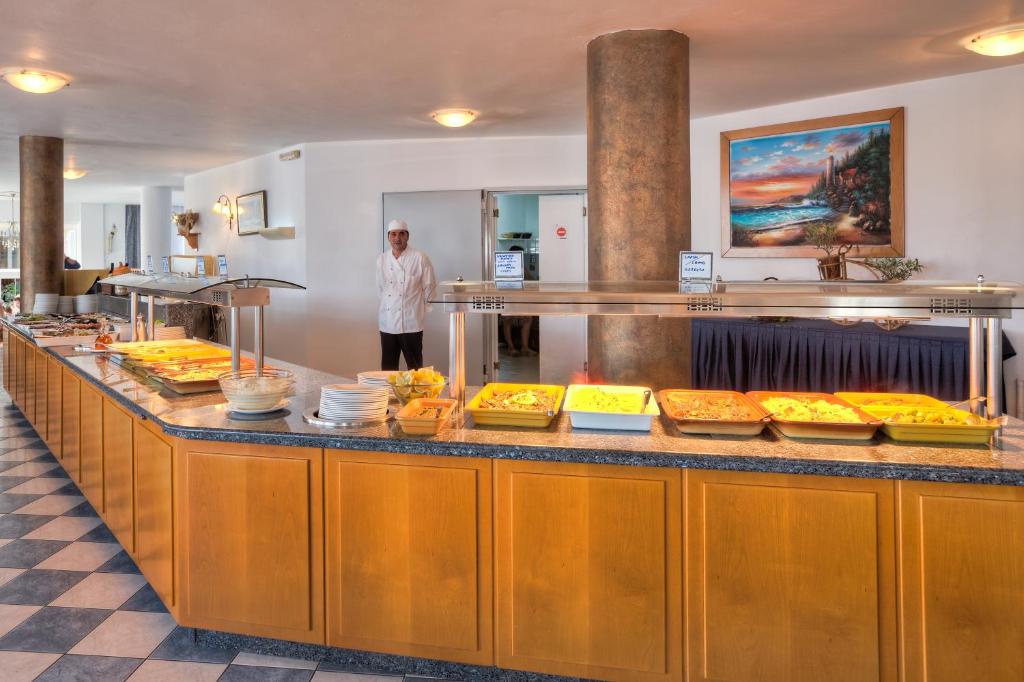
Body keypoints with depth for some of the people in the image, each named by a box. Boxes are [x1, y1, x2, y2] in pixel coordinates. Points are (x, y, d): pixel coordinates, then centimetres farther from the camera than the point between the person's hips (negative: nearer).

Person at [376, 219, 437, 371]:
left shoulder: (420, 258, -6)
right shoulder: (382, 259, 7)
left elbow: (429, 288, -1)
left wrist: (415, 306, 4)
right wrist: (388, 304, 14)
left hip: (411, 324, -4)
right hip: (387, 323, 4)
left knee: (415, 368, 2)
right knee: (388, 368, 10)